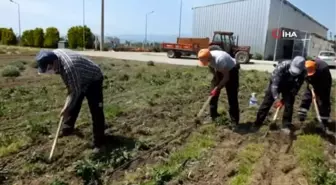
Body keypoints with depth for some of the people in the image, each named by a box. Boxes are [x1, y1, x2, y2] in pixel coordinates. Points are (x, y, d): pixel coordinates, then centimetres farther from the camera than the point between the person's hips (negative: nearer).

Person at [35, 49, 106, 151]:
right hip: (78, 81, 9)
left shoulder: (69, 67, -39)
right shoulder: (55, 54, -13)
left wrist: (66, 108, -19)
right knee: (73, 106, 15)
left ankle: (98, 143, -5)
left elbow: (75, 91, -29)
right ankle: (67, 130, 34)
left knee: (96, 111, -10)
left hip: (93, 80, -9)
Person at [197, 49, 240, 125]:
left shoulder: (220, 59, -40)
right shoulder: (208, 58, -19)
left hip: (231, 71, -7)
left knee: (232, 96, -9)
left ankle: (235, 121, 0)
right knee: (213, 94, 5)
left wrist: (217, 88, -29)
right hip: (220, 71, 7)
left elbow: (226, 77, -33)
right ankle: (213, 116, 17)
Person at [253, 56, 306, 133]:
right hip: (275, 83, -2)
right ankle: (257, 124, 5)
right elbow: (274, 83, -37)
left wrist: (284, 99, -24)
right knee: (266, 102, -3)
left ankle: (286, 125, 7)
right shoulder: (282, 66, -38)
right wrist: (276, 98, -46)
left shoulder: (302, 72, -28)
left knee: (289, 105, -8)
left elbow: (296, 87, -19)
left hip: (289, 86, 2)